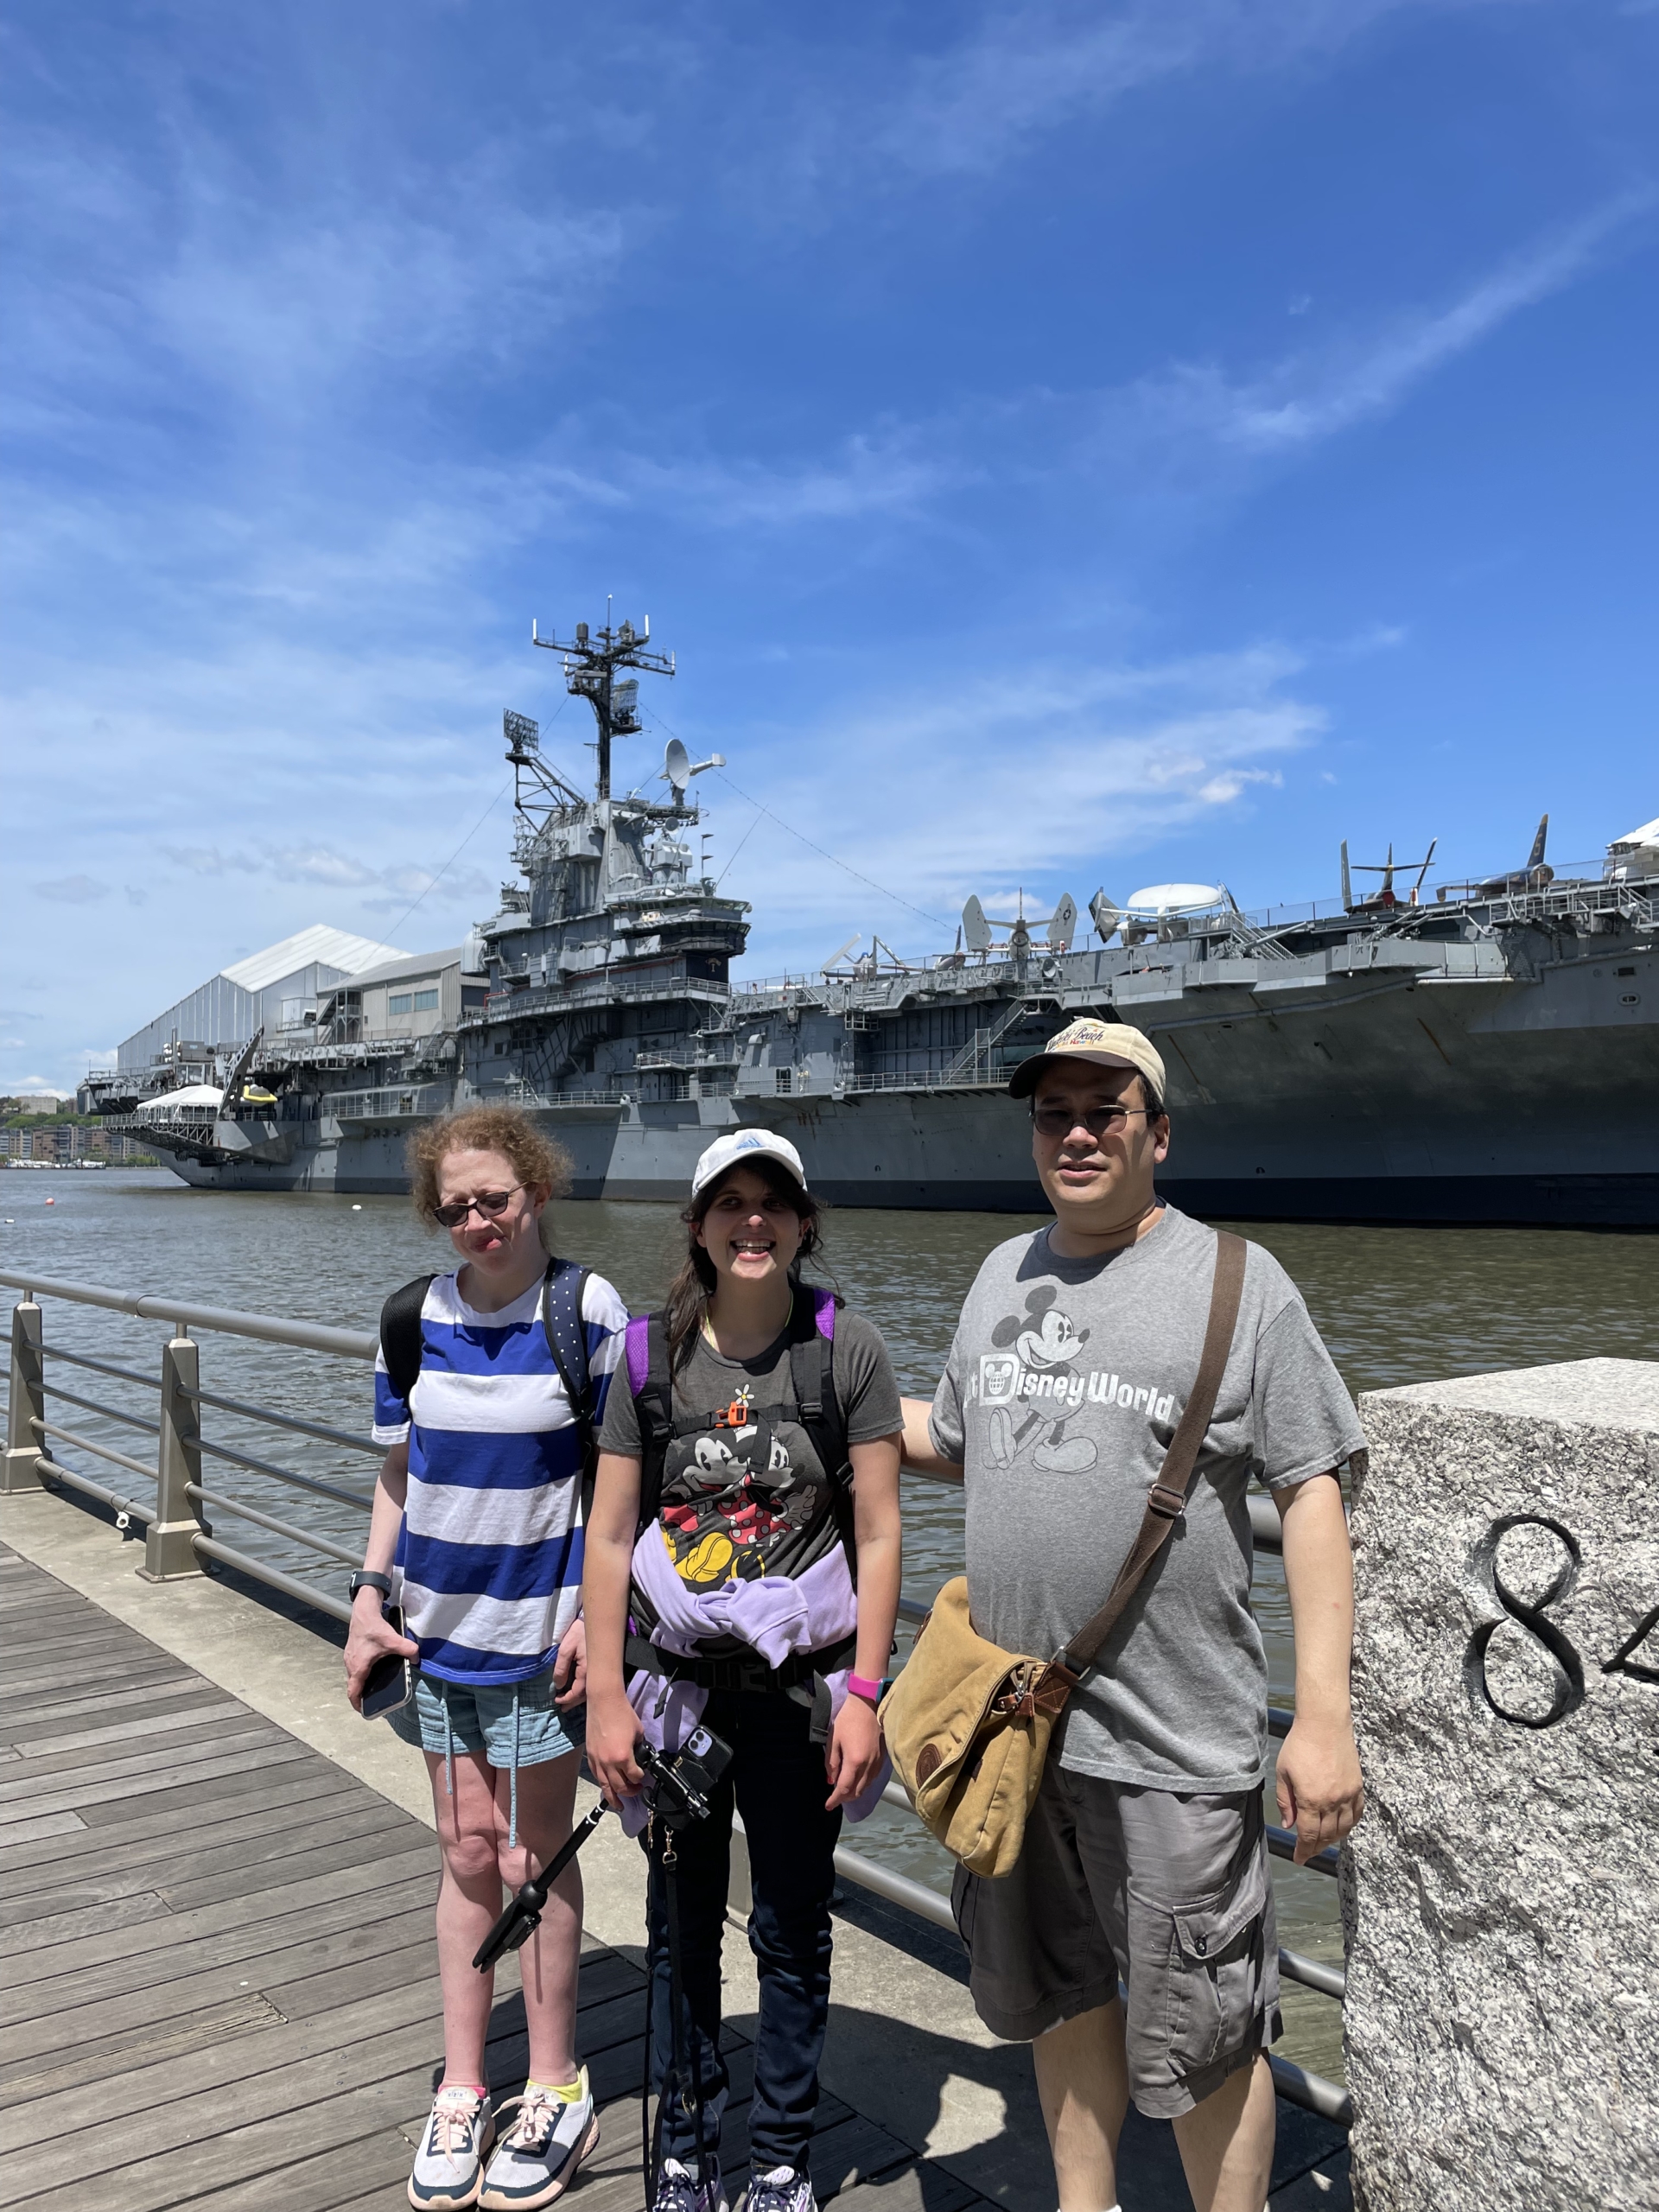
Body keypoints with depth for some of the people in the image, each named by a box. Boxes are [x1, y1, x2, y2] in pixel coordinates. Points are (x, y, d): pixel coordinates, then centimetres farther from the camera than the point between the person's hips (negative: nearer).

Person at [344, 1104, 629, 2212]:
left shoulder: (592, 1312, -11)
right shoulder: (417, 1317, 1)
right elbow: (398, 1472, 10)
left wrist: (599, 1613, -13)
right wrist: (370, 1596, 4)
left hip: (543, 1630, -4)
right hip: (440, 1623, 4)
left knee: (533, 1857, 7)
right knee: (466, 1851, 15)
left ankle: (557, 2090, 27)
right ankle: (462, 2090, 30)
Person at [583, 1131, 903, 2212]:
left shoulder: (848, 1348, -8)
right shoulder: (651, 1353, -3)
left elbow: (879, 1533, -6)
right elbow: (609, 1534, -1)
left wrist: (863, 1693, -8)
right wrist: (607, 1698, -2)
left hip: (801, 1686, -1)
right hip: (674, 1682, 2)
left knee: (794, 1929, 12)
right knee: (682, 1924, 16)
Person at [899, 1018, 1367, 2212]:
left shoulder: (1239, 1281, -8)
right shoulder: (1003, 1272, 9)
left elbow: (1312, 1493, -9)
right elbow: (952, 1440, 20)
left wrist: (1325, 1714, -14)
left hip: (1174, 1741, -5)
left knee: (1204, 2040, 8)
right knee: (1061, 1992, 22)